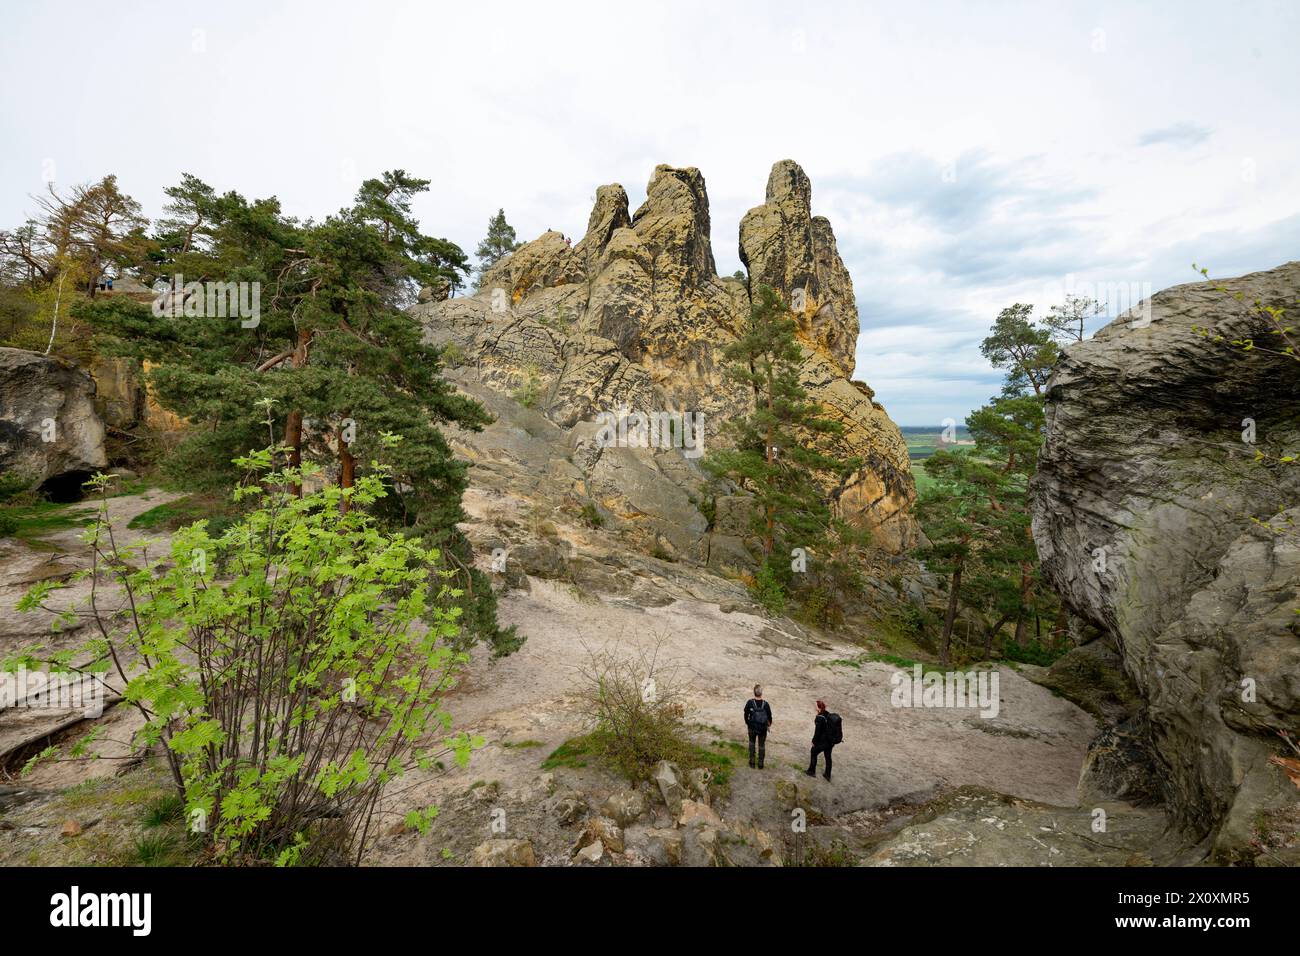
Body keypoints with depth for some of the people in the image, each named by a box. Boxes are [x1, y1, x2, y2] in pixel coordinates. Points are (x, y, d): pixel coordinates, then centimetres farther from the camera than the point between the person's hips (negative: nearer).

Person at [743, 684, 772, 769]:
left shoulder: (749, 703, -21)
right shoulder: (765, 704, -21)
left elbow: (746, 714, -8)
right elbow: (769, 715, -8)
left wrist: (747, 722, 12)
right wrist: (769, 723, 14)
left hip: (752, 727, 0)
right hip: (763, 728, 0)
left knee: (751, 743, 24)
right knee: (762, 745, 19)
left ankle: (752, 761, 27)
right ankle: (760, 764, 27)